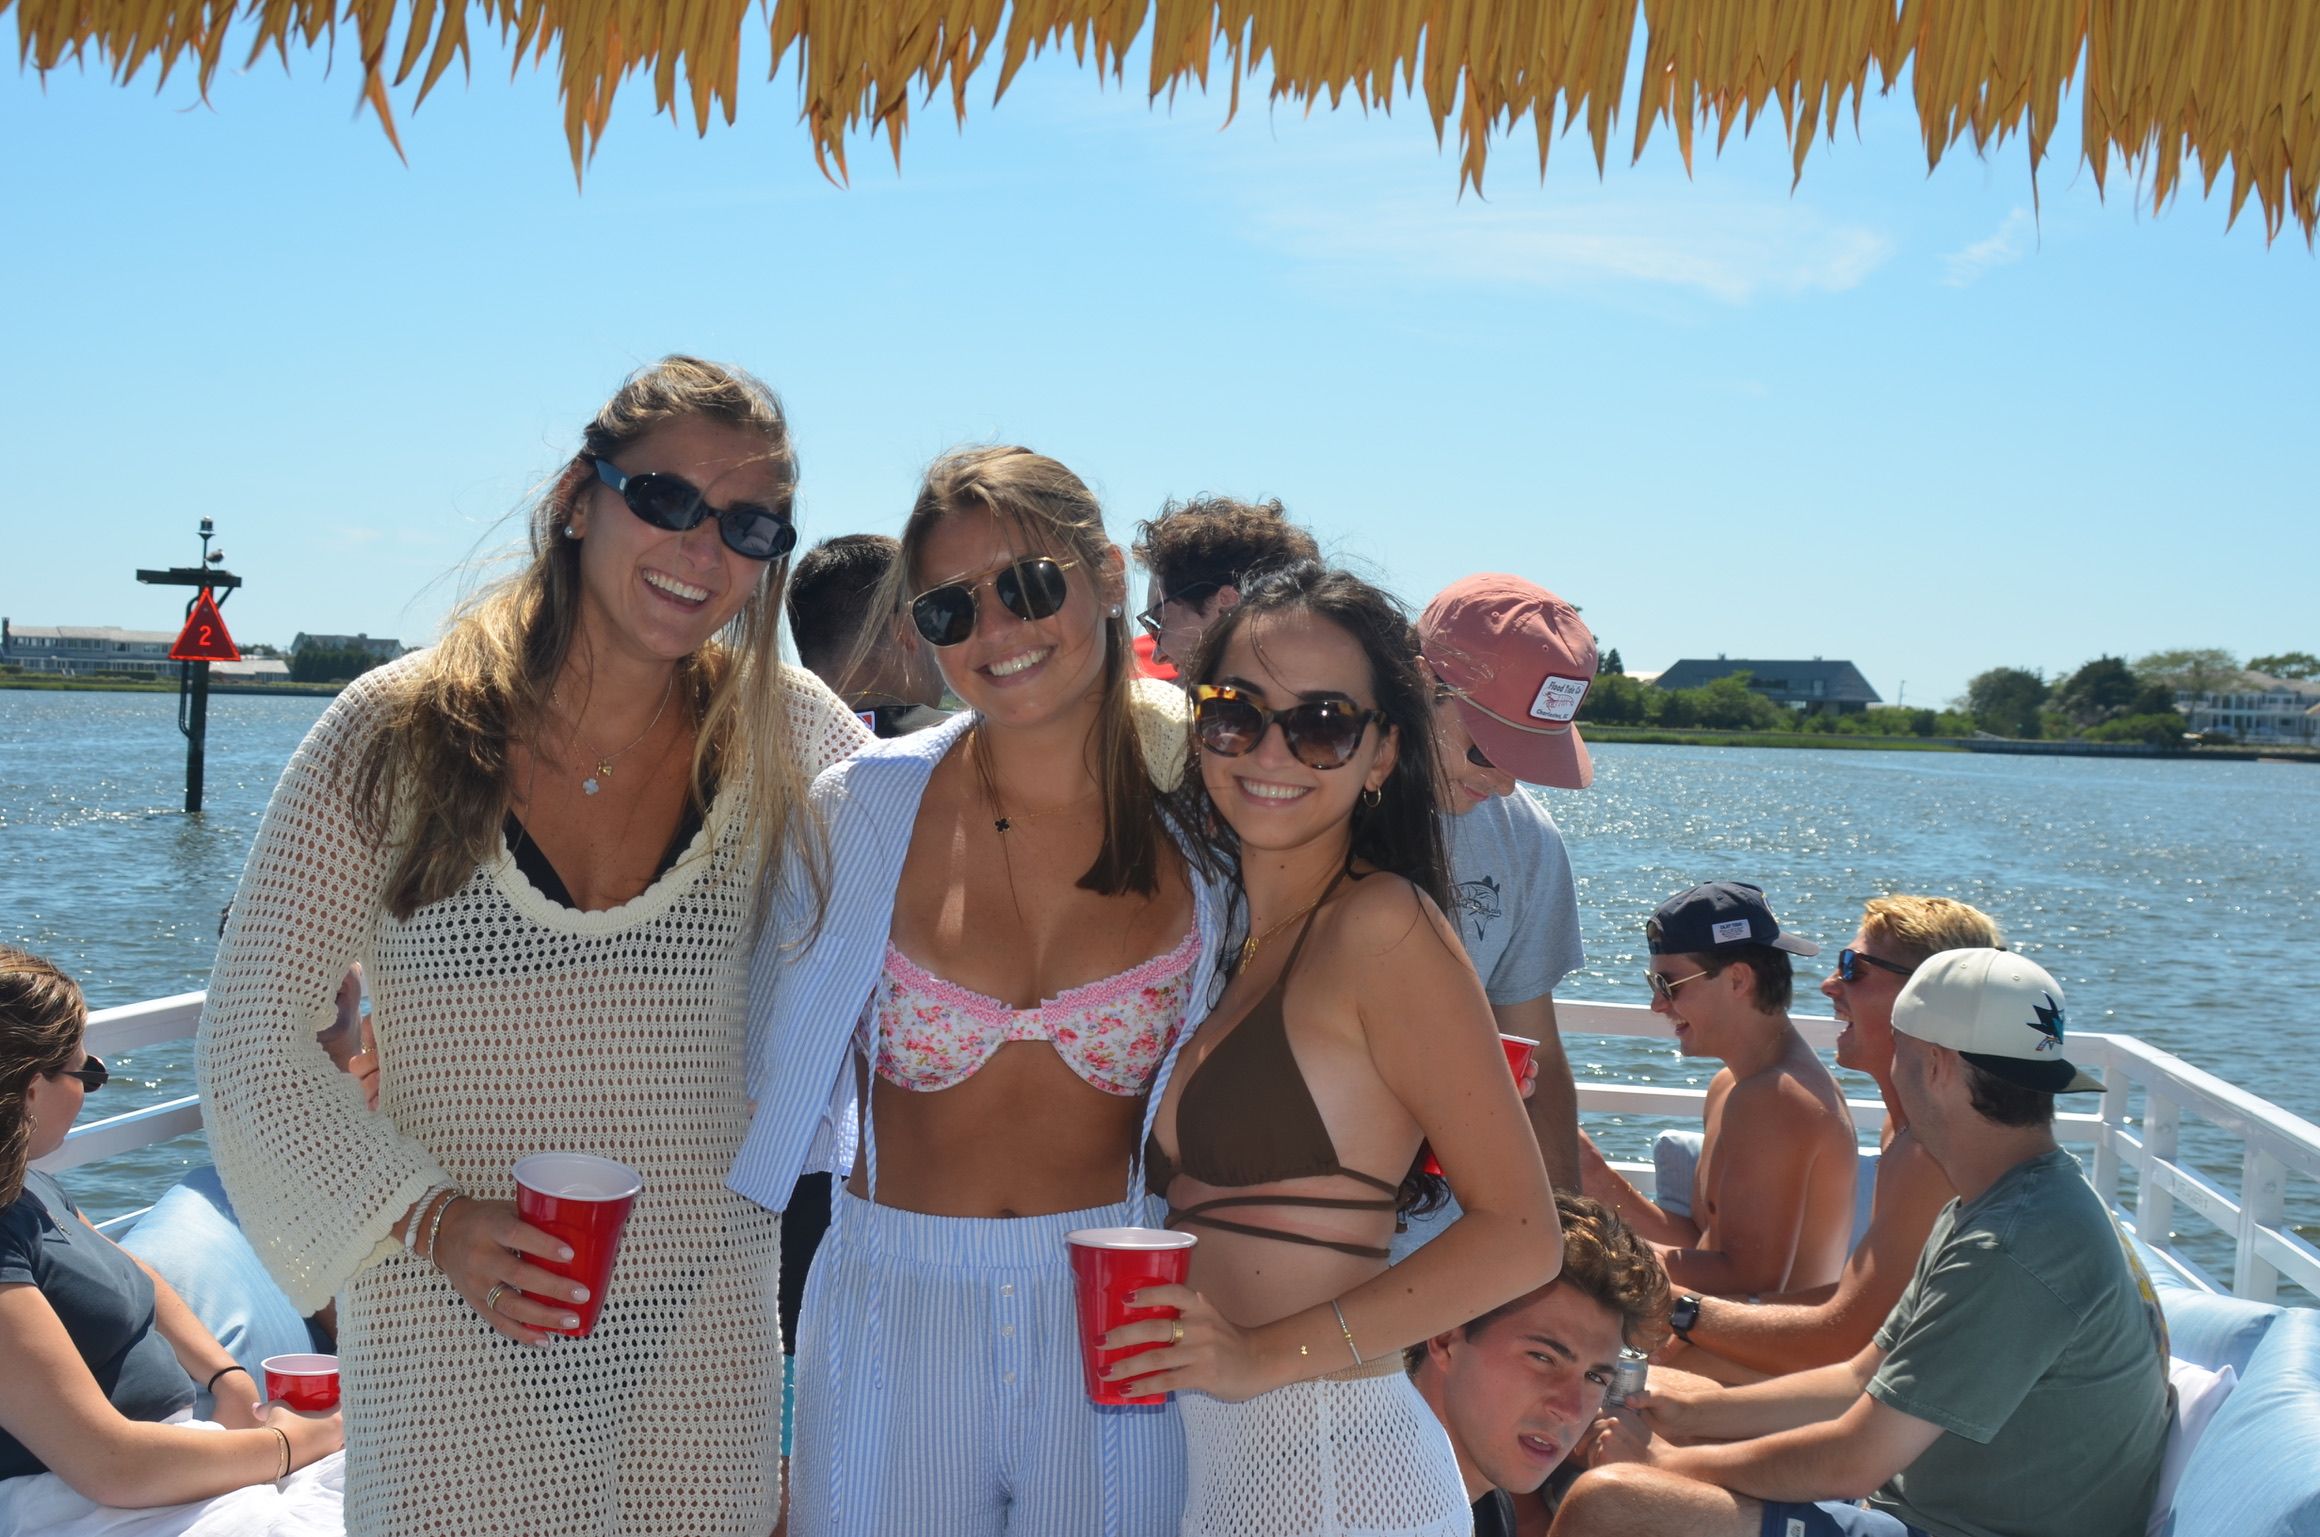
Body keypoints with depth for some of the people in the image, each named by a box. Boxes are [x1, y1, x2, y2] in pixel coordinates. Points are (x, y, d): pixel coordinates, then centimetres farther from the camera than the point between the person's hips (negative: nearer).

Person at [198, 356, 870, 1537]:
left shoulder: (780, 738, -4)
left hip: (696, 1332, 2)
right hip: (452, 1330, -2)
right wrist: (429, 1220, -12)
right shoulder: (398, 733, -8)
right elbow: (255, 1032, -3)